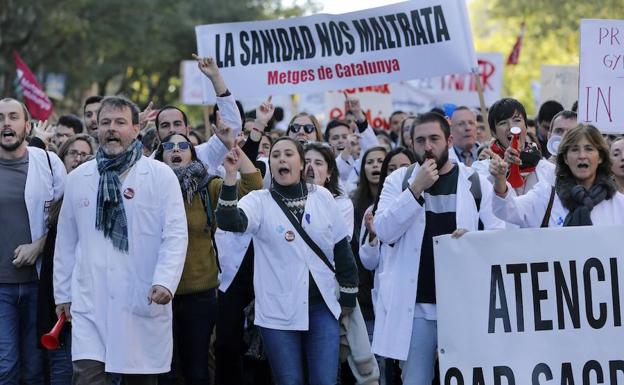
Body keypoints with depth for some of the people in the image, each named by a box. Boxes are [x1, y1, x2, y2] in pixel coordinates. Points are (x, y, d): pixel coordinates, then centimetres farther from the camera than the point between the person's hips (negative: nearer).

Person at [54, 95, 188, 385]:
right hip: (90, 302, 2)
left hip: (143, 301, -2)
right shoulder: (77, 178, 10)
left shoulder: (161, 176, 0)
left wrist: (165, 281, -19)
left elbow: (176, 235, -6)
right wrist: (62, 293, 15)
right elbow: (66, 241, 15)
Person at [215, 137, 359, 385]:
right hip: (279, 310, -2)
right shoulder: (259, 201, -3)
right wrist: (230, 177, -35)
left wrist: (349, 295, 13)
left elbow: (341, 247, 11)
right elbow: (229, 222, -23)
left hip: (322, 306, 2)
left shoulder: (322, 197, 4)